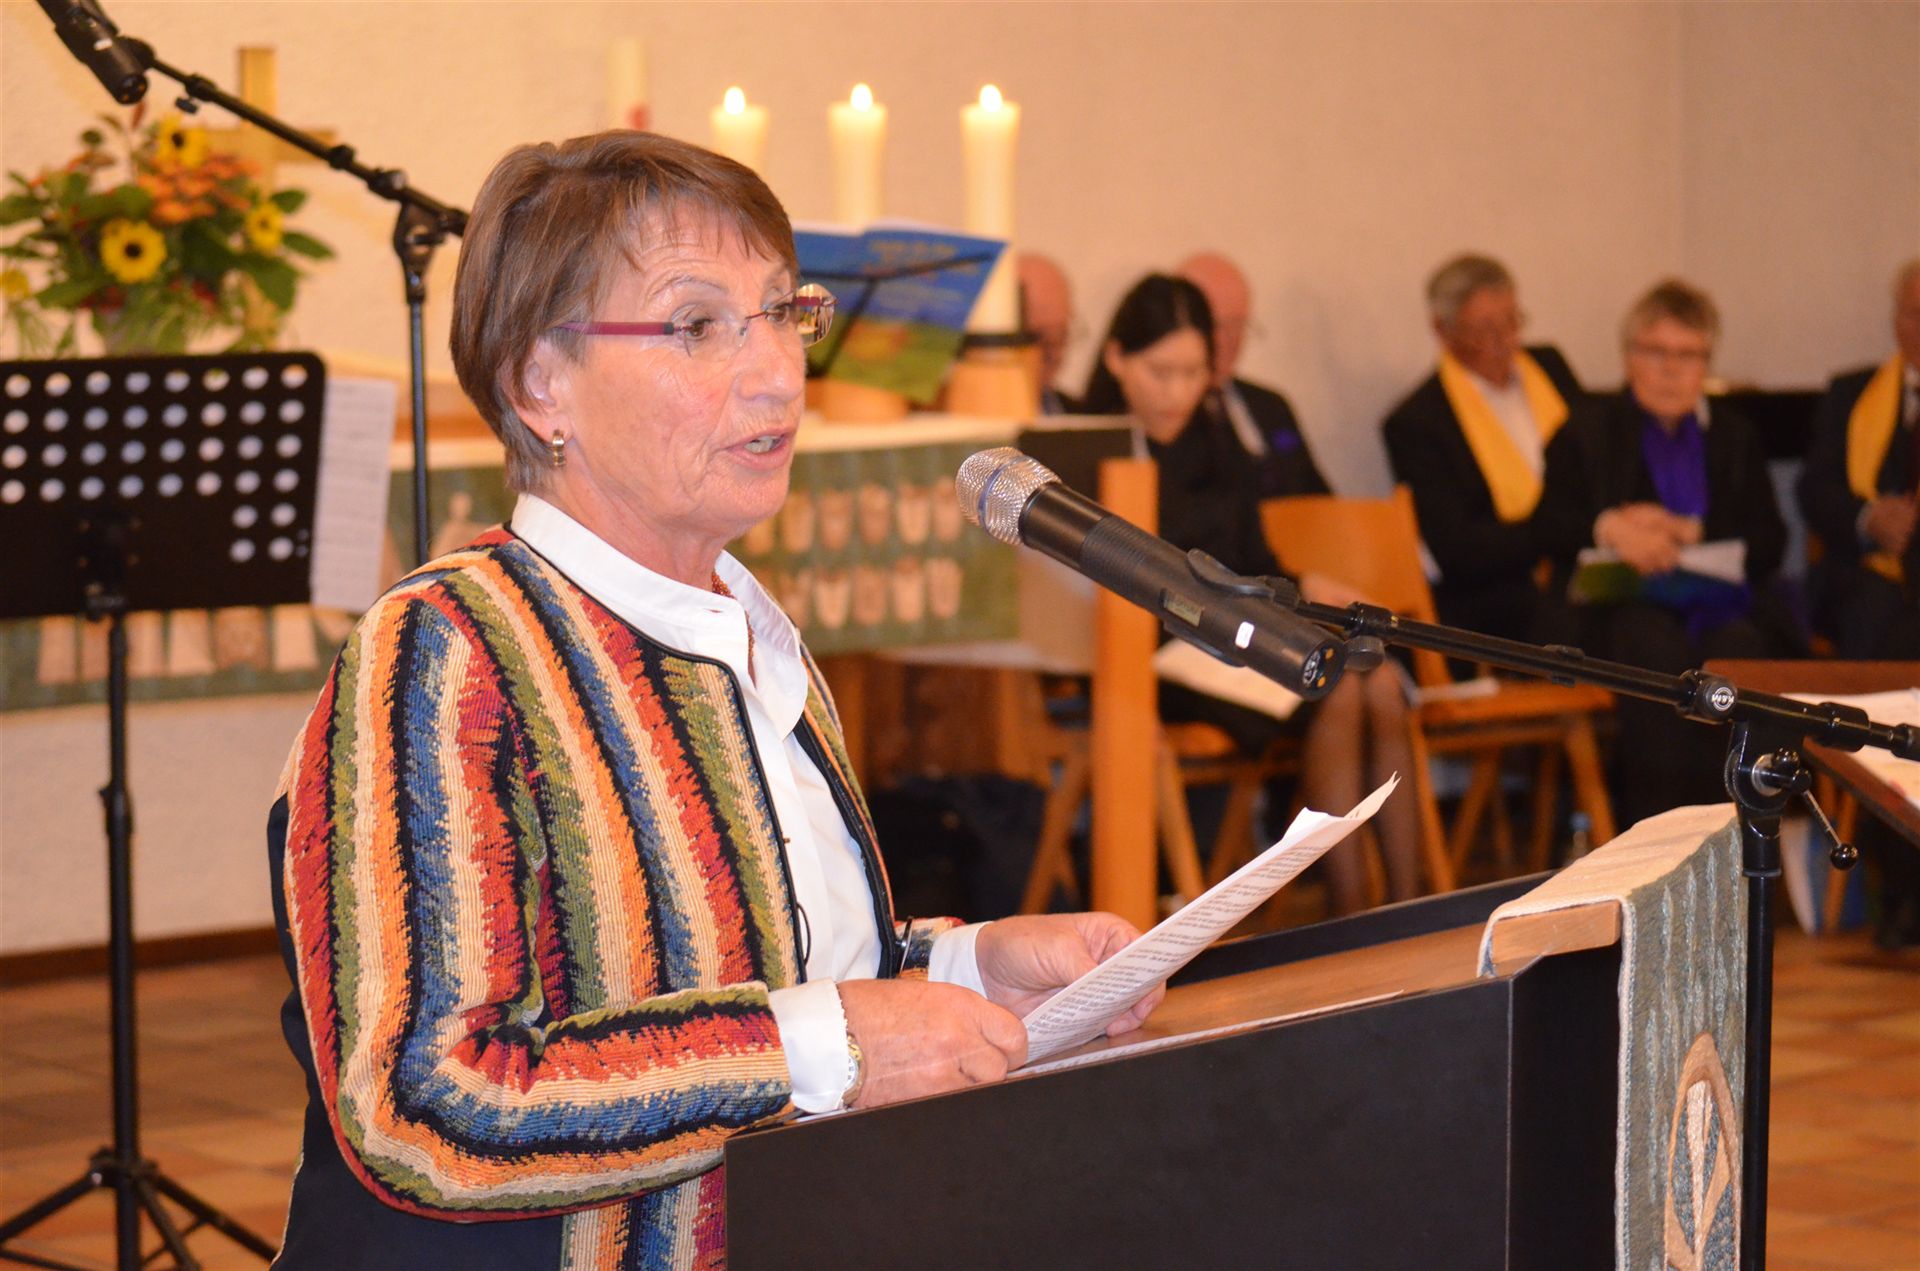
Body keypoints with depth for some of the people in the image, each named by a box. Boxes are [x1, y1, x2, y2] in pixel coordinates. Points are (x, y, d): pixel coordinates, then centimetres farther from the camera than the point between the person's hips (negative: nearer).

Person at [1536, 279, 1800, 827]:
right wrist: (1608, 529, -17)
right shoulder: (1588, 432, 18)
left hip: (1718, 596, 2)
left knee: (1737, 647, -34)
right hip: (1628, 603, -2)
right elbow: (1549, 528, 4)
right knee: (1660, 650, -36)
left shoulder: (1735, 437, 24)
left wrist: (1689, 532, -7)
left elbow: (1770, 542, 11)